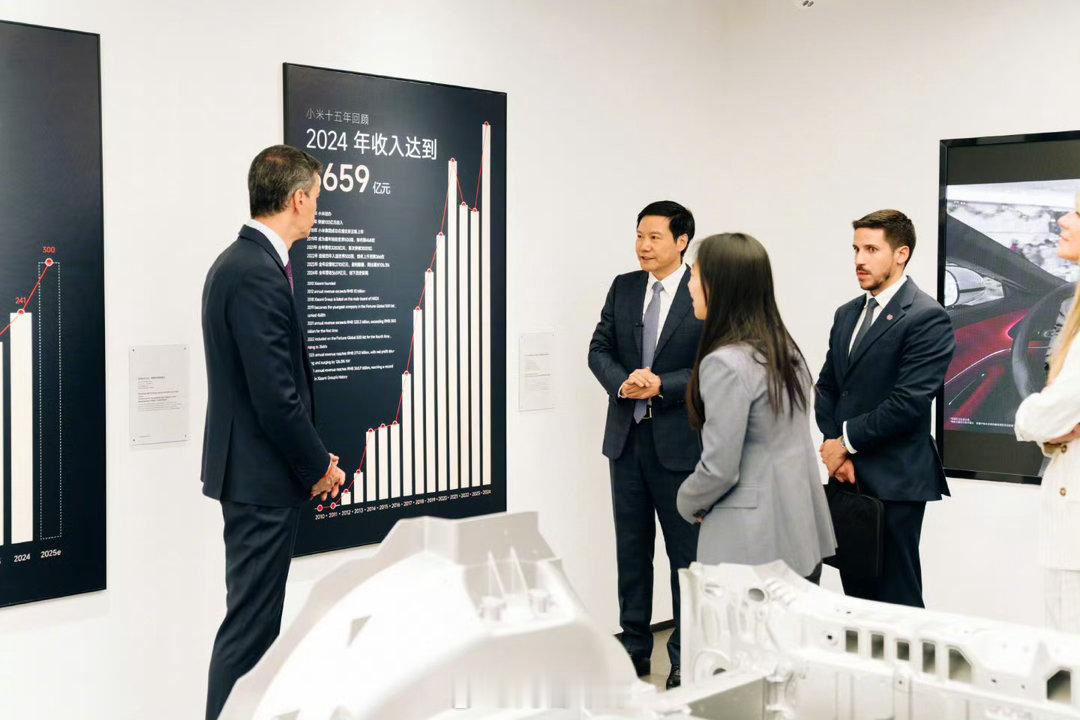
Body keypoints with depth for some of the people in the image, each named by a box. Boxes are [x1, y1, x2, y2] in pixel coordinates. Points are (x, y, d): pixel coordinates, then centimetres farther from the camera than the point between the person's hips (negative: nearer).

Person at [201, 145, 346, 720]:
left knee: (256, 616, 19)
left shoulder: (240, 262, 11)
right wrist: (319, 465, -10)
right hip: (261, 477, -10)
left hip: (252, 471, 10)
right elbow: (276, 396, -23)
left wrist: (310, 459, 13)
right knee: (250, 621, -1)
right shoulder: (257, 274, -21)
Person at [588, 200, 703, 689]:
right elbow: (599, 349, 7)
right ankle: (634, 648, 26)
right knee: (631, 548, 14)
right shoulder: (623, 287, 7)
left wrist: (662, 385, -21)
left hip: (679, 440, -5)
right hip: (626, 435, 5)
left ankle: (686, 657, 17)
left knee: (686, 552, 5)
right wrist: (622, 383, -12)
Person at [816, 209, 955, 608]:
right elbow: (827, 388, 14)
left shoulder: (927, 317, -9)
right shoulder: (847, 314, 15)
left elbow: (909, 402, -16)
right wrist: (835, 449, -1)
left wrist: (847, 441, -9)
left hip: (894, 482, -7)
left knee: (895, 600, -2)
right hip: (848, 476, 7)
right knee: (856, 593, 11)